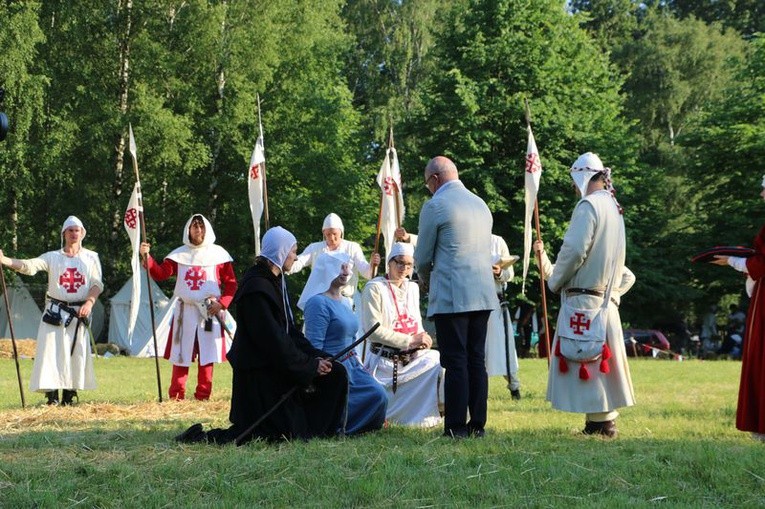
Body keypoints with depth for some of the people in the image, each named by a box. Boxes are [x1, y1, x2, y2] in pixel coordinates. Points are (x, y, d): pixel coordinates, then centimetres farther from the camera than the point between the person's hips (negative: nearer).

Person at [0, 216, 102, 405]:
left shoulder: (91, 258, 8)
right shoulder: (53, 257, 3)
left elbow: (97, 284, 3)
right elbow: (29, 265, -11)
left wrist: (89, 302, -17)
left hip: (79, 313, 1)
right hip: (55, 312, -1)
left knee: (77, 353, 0)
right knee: (50, 351, -10)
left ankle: (69, 395, 9)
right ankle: (52, 396, -8)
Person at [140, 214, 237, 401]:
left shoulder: (218, 254, 3)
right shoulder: (179, 254, 8)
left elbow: (231, 284, 4)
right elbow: (160, 273, -4)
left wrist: (221, 304, -9)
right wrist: (147, 257, -18)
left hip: (210, 312, -1)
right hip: (185, 311, 1)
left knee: (207, 354, 0)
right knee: (181, 353, 2)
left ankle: (203, 394, 5)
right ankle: (176, 394, 6)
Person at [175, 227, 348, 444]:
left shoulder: (276, 281, 12)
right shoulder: (256, 288, -19)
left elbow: (290, 330, 12)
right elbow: (273, 340, -22)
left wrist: (315, 357, -1)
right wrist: (309, 365, -17)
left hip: (277, 367, 10)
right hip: (258, 375, -10)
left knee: (335, 373, 2)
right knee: (285, 434, -6)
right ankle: (202, 436, -3)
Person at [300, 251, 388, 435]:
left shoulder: (344, 302, 17)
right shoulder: (318, 303, -14)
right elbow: (314, 345, -19)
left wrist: (359, 366, 15)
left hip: (350, 366, 9)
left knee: (378, 395, -8)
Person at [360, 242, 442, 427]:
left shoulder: (412, 288, 13)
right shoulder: (374, 288, -8)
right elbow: (374, 330, -15)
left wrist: (422, 339, -4)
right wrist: (410, 341, -19)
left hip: (413, 357, 5)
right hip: (386, 361, -5)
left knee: (439, 363, -24)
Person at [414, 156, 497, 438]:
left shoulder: (435, 206, -6)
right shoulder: (481, 204, 16)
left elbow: (422, 257, -1)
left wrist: (426, 281, 20)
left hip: (451, 296, -7)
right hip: (483, 295, 7)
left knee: (455, 362, -5)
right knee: (477, 360, 8)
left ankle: (456, 427, -6)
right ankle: (477, 424, 9)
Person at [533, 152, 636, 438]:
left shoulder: (588, 205, -12)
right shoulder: (614, 209, 16)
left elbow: (574, 250, -19)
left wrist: (554, 280, -5)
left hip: (583, 299, -9)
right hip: (605, 301, 9)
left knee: (586, 361, -5)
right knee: (601, 362, 13)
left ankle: (601, 422, -6)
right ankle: (605, 419, 16)